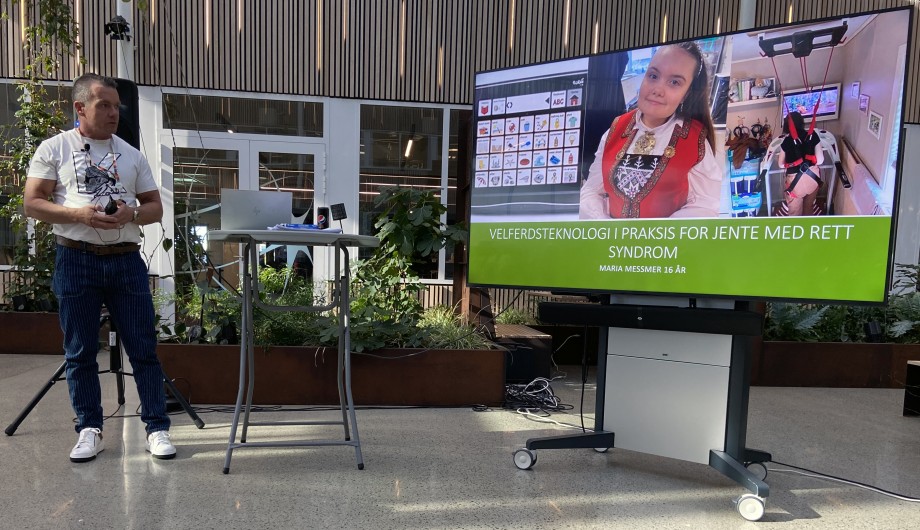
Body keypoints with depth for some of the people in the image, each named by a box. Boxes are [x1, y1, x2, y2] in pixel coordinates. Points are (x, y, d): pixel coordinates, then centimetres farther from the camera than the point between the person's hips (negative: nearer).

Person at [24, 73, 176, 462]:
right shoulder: (53, 148, 6)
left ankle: (157, 428, 8)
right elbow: (32, 203, 0)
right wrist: (80, 215, -16)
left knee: (143, 349, 1)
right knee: (80, 353, 6)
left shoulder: (132, 155, 13)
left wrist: (131, 214, -10)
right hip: (75, 260, -1)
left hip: (127, 260, 2)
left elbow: (155, 208, 11)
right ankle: (90, 430, 18)